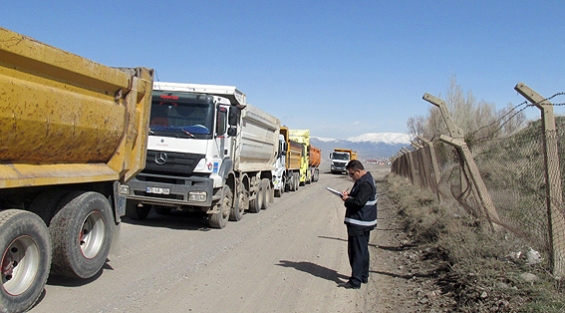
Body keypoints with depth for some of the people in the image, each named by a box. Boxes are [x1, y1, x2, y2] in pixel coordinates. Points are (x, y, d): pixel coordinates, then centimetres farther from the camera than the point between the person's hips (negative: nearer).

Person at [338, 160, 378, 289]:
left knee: (357, 252, -6)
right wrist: (349, 195, 7)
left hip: (359, 224, -11)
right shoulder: (365, 179, 14)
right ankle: (363, 276, 30)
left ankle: (355, 281, -2)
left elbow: (359, 201, -26)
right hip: (363, 222, 11)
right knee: (363, 250, 19)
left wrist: (347, 199, -9)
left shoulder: (365, 183, -20)